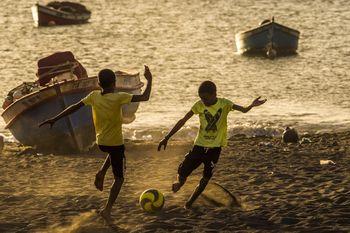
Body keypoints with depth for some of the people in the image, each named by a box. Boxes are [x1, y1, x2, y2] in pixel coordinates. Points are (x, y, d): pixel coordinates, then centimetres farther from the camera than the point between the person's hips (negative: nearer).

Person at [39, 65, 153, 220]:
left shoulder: (94, 96, -8)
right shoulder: (118, 98, -20)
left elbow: (74, 107, -3)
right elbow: (144, 97, -22)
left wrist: (55, 119, 3)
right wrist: (149, 80, -9)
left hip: (100, 142, 5)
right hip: (115, 143, -5)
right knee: (119, 178, 9)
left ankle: (101, 173, 19)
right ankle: (107, 209, -2)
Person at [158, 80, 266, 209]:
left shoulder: (224, 104, -9)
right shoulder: (199, 105, -7)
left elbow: (243, 110, -15)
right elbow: (183, 121, -4)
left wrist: (251, 106, -39)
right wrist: (167, 138, -5)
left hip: (215, 146, 0)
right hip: (200, 145, 0)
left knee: (207, 177, -2)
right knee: (182, 173, -7)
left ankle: (190, 202, 17)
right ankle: (180, 181, 30)